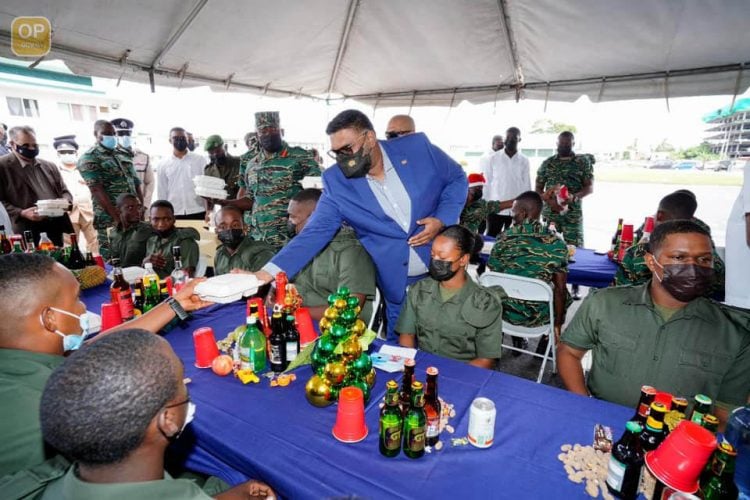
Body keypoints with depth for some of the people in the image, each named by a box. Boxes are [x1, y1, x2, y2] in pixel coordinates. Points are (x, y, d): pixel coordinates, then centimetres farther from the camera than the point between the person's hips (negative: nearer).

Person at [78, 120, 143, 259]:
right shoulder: (89, 158, -1)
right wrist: (118, 218, -18)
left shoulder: (123, 155, 18)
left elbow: (137, 184, 16)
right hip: (111, 221, -5)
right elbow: (97, 190, -11)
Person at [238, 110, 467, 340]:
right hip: (398, 284, 0)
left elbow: (457, 179, 4)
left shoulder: (418, 147, -9)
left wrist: (441, 220, -13)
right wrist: (269, 272, -20)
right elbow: (315, 232, -10)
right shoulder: (336, 182, -8)